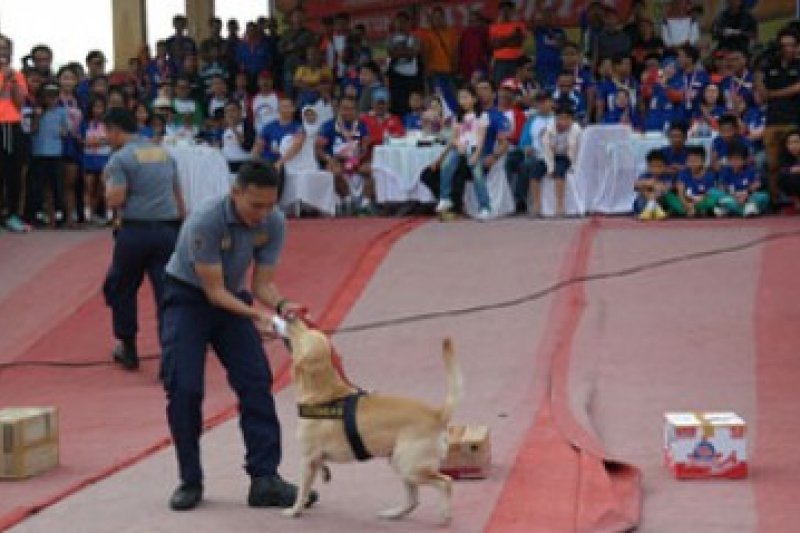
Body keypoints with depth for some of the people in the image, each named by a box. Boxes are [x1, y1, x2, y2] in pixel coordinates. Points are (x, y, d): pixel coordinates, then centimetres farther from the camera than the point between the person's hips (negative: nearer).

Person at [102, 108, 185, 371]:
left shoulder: (120, 158, -6)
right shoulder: (165, 154, 14)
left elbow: (115, 200, -14)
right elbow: (179, 197, 18)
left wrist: (108, 183, 6)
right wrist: (182, 228, 25)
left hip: (135, 230, -4)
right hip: (168, 230, 4)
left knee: (122, 289, 17)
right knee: (167, 293, 0)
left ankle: (128, 348, 25)